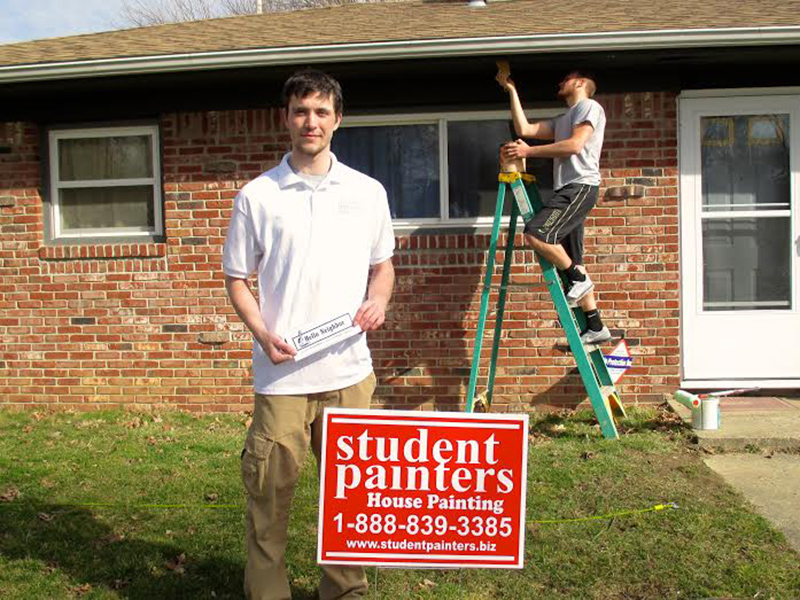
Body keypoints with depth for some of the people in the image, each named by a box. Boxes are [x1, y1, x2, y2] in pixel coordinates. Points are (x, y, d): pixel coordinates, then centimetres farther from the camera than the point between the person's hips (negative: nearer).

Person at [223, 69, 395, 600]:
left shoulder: (368, 192, 7)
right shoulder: (257, 196, 1)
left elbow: (383, 264, 17)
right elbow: (237, 278, 6)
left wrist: (378, 298, -4)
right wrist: (264, 334, -10)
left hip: (350, 370, 2)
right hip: (281, 374, -2)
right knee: (270, 492, 4)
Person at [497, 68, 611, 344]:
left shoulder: (590, 106, 3)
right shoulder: (562, 120, 30)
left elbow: (574, 146, -12)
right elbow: (524, 129, 20)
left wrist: (529, 151, -9)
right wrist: (512, 90, 23)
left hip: (580, 186, -9)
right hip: (566, 190, 9)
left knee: (536, 234, -26)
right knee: (571, 261, 4)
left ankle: (578, 278, -10)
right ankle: (596, 327, 8)